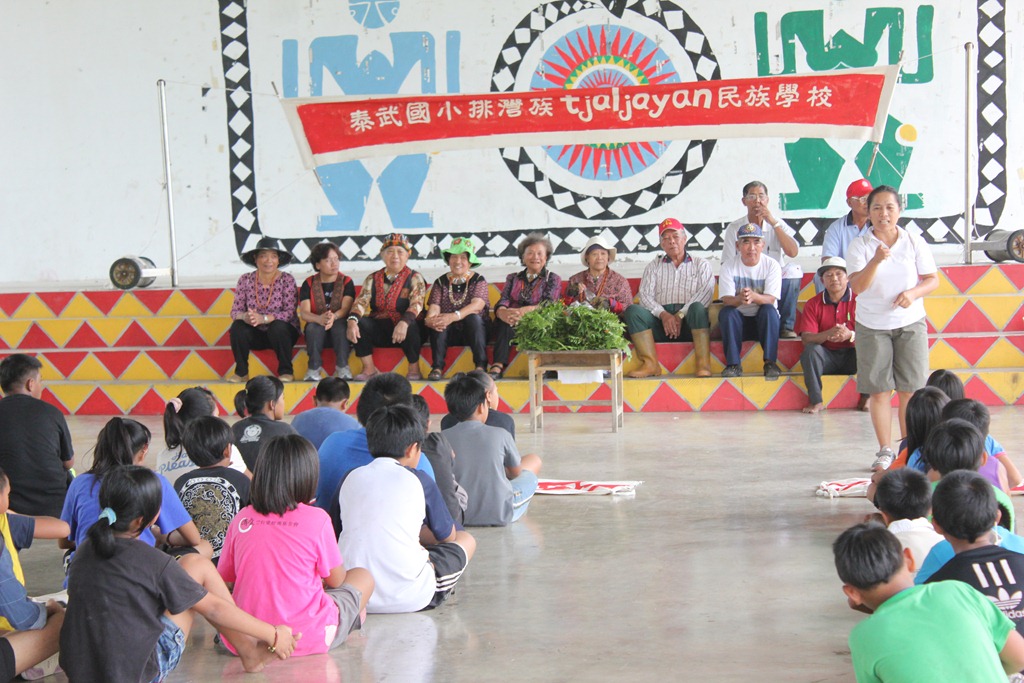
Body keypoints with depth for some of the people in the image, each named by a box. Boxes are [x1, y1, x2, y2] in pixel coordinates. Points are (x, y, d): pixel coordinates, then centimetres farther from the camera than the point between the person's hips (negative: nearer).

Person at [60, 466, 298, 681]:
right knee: (197, 566, 4)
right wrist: (274, 635, 3)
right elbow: (214, 608, -8)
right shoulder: (153, 563, -16)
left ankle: (248, 648, 20)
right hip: (136, 672, -6)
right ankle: (250, 652, 13)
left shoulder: (83, 552, 1)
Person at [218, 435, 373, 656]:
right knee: (363, 577, 19)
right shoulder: (316, 519, -10)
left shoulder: (241, 520, 0)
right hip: (307, 640, -3)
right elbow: (335, 580, 1)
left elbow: (224, 578, 7)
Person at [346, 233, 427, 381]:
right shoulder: (372, 279, 10)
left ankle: (414, 369, -16)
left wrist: (404, 323, -38)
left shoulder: (414, 278, 0)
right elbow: (361, 302, -4)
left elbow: (416, 304, -17)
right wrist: (352, 321, -27)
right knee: (359, 323, -23)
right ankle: (369, 369, -13)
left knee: (410, 326, -36)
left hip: (405, 329, -3)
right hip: (380, 332, 3)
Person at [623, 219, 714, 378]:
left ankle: (703, 365, -40)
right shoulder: (654, 266, 23)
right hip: (661, 320, 2)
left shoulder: (700, 264, 17)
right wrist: (663, 314, -14)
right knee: (633, 310, -24)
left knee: (698, 308, -35)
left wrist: (681, 315, -16)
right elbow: (645, 295, 8)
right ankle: (650, 364, -34)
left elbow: (706, 292, -1)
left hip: (690, 324, -2)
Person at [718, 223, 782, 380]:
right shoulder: (729, 267, -4)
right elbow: (726, 299, -15)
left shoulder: (771, 265, -6)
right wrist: (739, 299, -41)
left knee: (769, 309, -31)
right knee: (726, 312, -29)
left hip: (765, 320, -1)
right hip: (739, 321, 1)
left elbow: (770, 299, -18)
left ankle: (770, 362, -29)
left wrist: (753, 296, -41)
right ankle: (733, 364, -28)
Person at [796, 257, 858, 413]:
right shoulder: (813, 304, 1)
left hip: (852, 356, -1)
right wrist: (828, 334, -31)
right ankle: (816, 401, -25)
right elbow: (806, 338, -10)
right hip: (826, 357, 1)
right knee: (811, 350, -29)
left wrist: (851, 335, -32)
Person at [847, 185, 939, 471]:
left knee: (910, 389, 1)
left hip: (910, 323, 1)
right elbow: (857, 287, -15)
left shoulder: (914, 242, -1)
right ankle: (885, 451, 11)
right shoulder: (860, 246, -5)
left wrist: (913, 293, -17)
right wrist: (875, 261, -31)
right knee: (878, 390, 1)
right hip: (872, 326, -1)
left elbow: (932, 279, 3)